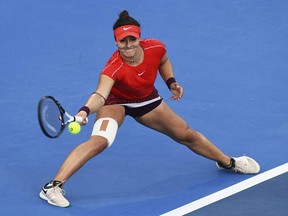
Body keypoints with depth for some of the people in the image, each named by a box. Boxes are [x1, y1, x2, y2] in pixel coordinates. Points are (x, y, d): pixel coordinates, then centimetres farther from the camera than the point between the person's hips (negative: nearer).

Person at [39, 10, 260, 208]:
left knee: (187, 135, 14)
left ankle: (228, 162, 41)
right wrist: (85, 111, -73)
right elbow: (100, 95, -54)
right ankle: (53, 186, -29)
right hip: (117, 103, -4)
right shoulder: (114, 68, -39)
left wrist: (171, 82, -11)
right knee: (99, 141, -31)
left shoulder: (155, 48, -26)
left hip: (147, 101, 5)